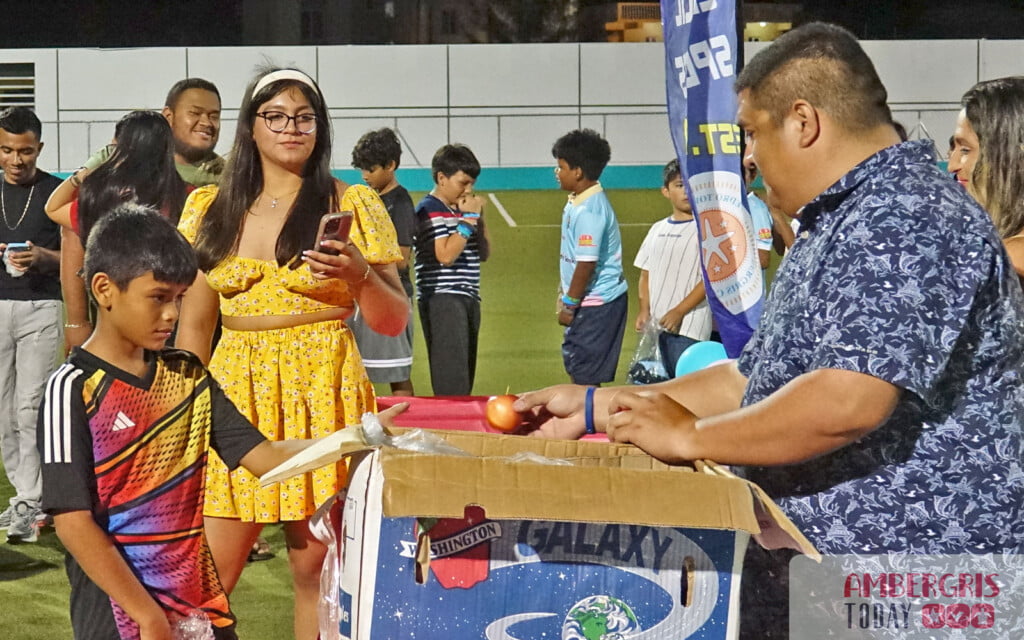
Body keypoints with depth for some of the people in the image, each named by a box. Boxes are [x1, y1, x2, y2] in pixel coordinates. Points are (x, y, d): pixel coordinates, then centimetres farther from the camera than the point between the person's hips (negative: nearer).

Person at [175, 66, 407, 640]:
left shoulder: (353, 204, 2)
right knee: (205, 575, -2)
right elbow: (195, 320, 15)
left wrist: (359, 275, -16)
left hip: (323, 390, -2)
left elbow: (395, 322, 3)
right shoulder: (210, 207, 10)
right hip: (235, 389, 2)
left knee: (316, 566, -1)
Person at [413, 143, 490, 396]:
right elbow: (446, 254, -20)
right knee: (452, 380, -14)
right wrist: (468, 219, -13)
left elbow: (484, 254, 20)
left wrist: (479, 218, 6)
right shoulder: (429, 210, -8)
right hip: (442, 299, -9)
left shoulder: (462, 208, 15)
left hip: (468, 297, 9)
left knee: (466, 375, 9)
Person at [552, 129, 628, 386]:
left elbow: (587, 263, -23)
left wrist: (569, 304, -16)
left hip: (596, 303, -10)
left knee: (584, 374, -5)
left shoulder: (589, 210, -22)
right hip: (593, 300, 10)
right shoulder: (578, 201, 9)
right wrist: (564, 292, 22)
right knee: (574, 364, 19)